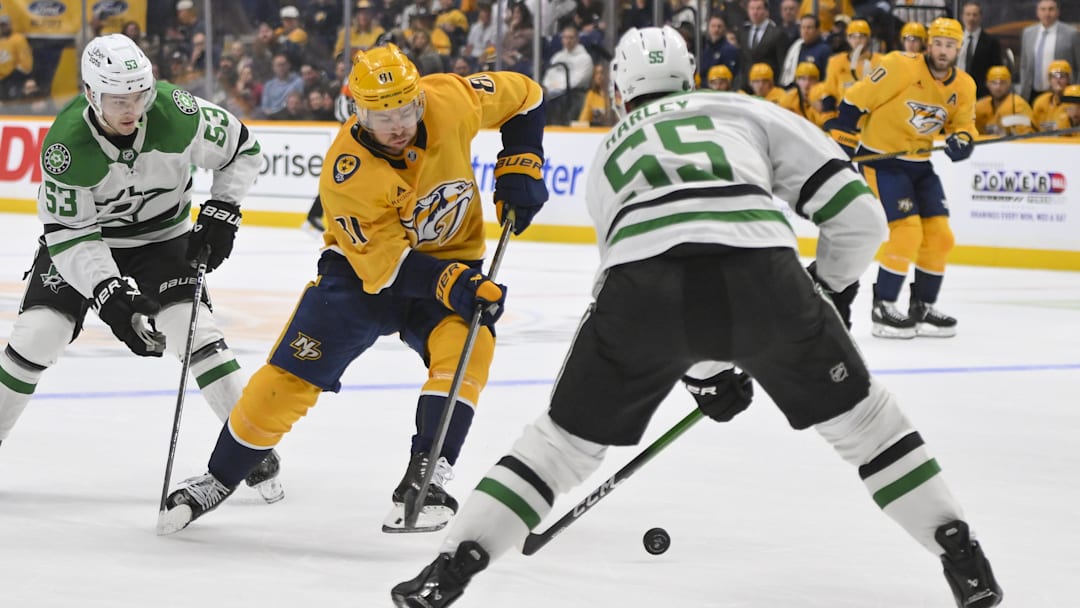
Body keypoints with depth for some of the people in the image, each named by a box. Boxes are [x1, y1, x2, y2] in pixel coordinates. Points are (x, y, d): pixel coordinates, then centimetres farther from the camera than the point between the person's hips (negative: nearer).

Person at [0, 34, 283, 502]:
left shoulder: (176, 112, -26)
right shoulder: (65, 145, -29)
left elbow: (241, 150, -8)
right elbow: (69, 234, -23)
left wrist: (221, 213, -14)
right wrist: (108, 292, -33)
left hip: (161, 238, 0)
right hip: (84, 239, 0)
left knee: (193, 330, -15)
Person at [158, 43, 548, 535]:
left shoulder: (449, 102, -21)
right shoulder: (347, 172, -29)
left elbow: (522, 97, -2)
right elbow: (388, 263, -26)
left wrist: (519, 169, -10)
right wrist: (452, 287, -38)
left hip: (448, 262, 2)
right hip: (364, 267, -2)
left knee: (465, 345, -28)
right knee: (292, 374, -7)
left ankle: (424, 479, -26)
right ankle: (219, 478, 12)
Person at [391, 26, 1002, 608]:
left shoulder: (609, 153, 37)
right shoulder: (750, 112, 29)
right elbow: (858, 213, 20)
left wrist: (703, 374, 50)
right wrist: (830, 293, 38)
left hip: (641, 284, 1)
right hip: (759, 274, -1)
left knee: (568, 436, 22)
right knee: (857, 412, 22)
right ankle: (963, 556, 21)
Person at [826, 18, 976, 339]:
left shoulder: (964, 87, 0)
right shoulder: (902, 67, -19)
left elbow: (964, 126, 8)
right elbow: (857, 99, -14)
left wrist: (961, 140, -15)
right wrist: (840, 136, -13)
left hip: (920, 164, 7)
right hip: (880, 160, -7)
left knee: (939, 235, 3)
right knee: (907, 231, -16)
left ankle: (923, 308, 18)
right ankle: (882, 309, -6)